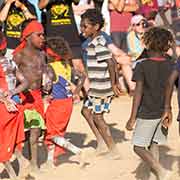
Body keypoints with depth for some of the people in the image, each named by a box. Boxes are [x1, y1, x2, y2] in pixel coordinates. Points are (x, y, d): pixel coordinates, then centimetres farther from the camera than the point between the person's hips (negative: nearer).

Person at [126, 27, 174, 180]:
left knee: (138, 147, 4)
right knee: (154, 145, 18)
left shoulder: (142, 66, -12)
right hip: (164, 113, 5)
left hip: (146, 114, -5)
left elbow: (138, 93, -14)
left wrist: (132, 118, -10)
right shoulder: (171, 65, 0)